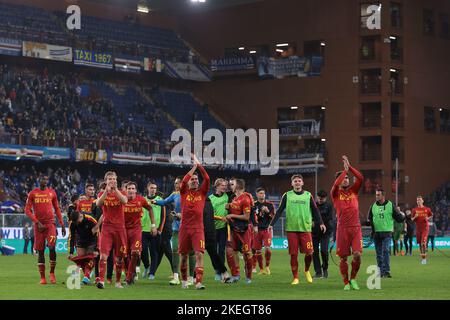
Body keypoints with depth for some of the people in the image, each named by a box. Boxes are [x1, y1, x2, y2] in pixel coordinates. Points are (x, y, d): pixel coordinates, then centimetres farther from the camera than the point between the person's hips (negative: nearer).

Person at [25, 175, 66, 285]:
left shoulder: (52, 192, 9)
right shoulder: (33, 193, 5)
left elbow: (57, 209, 15)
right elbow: (27, 210, 1)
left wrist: (62, 225, 10)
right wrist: (37, 222, -9)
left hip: (50, 223, 0)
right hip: (39, 224, 0)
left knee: (52, 247, -17)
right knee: (40, 251, 2)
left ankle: (52, 273, -2)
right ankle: (42, 277, 6)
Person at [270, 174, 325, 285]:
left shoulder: (308, 195, 9)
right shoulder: (287, 196, 7)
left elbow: (315, 210, 11)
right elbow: (279, 211, 7)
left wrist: (321, 223, 0)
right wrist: (272, 224, 0)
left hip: (305, 228, 0)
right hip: (291, 229, 0)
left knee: (309, 253, -7)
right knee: (293, 254, -1)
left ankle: (307, 271, 22)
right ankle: (295, 278, 11)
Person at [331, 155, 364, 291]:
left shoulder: (353, 190, 12)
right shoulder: (336, 193, 4)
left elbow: (360, 178, -4)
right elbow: (336, 184, -19)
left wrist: (349, 166, -9)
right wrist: (345, 169, -13)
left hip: (356, 228, 2)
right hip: (342, 229, -2)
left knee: (357, 254, -12)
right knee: (343, 257, 1)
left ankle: (353, 278, 9)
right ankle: (346, 283, 14)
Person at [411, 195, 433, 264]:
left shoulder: (427, 209, 2)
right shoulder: (414, 210, 5)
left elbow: (431, 215, 16)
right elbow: (412, 219, 9)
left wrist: (428, 218, -4)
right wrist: (415, 217, -12)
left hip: (425, 228, -3)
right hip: (418, 228, 3)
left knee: (423, 243, -15)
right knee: (420, 243, 6)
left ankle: (424, 257, -8)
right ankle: (423, 258, 17)